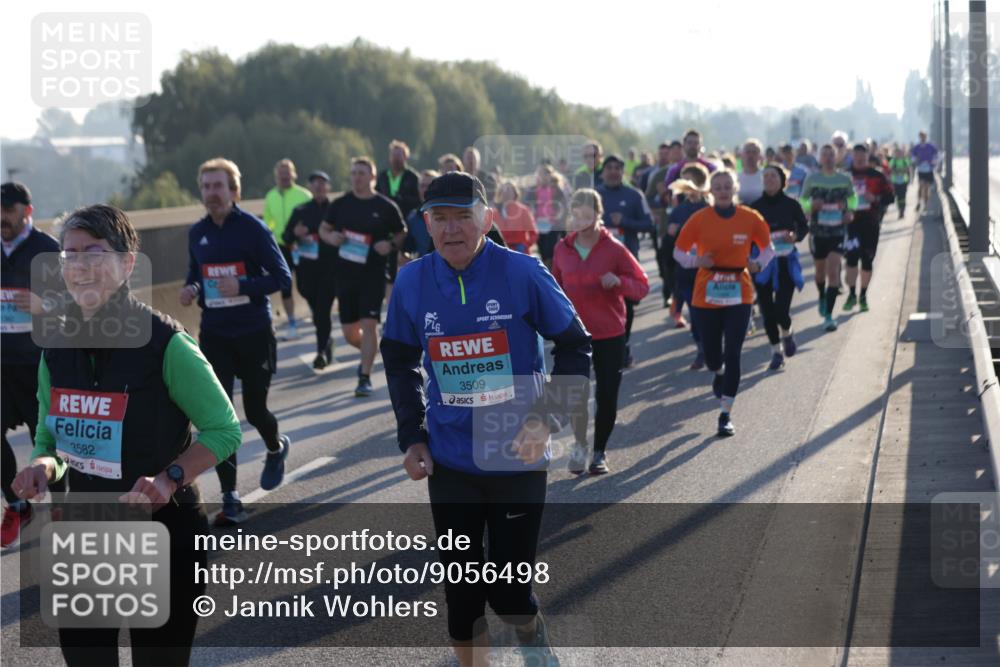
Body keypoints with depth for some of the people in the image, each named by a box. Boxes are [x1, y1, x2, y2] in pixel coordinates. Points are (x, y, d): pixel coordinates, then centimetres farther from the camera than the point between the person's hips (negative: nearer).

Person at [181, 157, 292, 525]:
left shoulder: (252, 228, -10)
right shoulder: (197, 233, 4)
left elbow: (282, 277, -11)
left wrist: (242, 286, -25)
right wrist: (191, 289, -4)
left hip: (254, 333, -3)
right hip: (214, 335, 3)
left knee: (255, 408, 8)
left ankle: (276, 448, 44)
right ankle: (230, 498, 0)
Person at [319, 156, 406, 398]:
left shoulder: (386, 207, -2)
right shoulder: (340, 204, 5)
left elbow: (401, 235, 7)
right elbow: (323, 229, 15)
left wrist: (391, 245, -14)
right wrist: (330, 237, -8)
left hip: (373, 275, -3)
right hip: (345, 275, 3)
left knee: (369, 324, -13)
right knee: (349, 333, 8)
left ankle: (365, 378, -6)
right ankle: (369, 353, 39)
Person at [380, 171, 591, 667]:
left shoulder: (521, 273, -12)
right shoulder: (411, 282, -3)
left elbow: (575, 348, -3)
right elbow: (400, 362, 13)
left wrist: (546, 420, -13)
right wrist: (411, 437, 6)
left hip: (518, 459, -3)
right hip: (449, 463, 3)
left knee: (508, 589, 0)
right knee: (461, 591, 8)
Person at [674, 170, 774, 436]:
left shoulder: (750, 218, -3)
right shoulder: (700, 219, -5)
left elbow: (768, 248, 10)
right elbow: (679, 251, 3)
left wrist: (758, 264, -11)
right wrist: (696, 261, -18)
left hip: (739, 296, -1)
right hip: (707, 295, 1)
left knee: (733, 354, -7)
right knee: (711, 354, 8)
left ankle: (725, 415, 0)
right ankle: (719, 374, 47)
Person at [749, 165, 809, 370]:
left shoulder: (791, 205, -3)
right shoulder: (755, 206, 0)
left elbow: (804, 225, 9)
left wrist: (795, 235, -11)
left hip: (786, 262, -2)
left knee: (781, 309, -11)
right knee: (767, 311, 4)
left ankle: (787, 334, 23)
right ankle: (776, 350, 21)